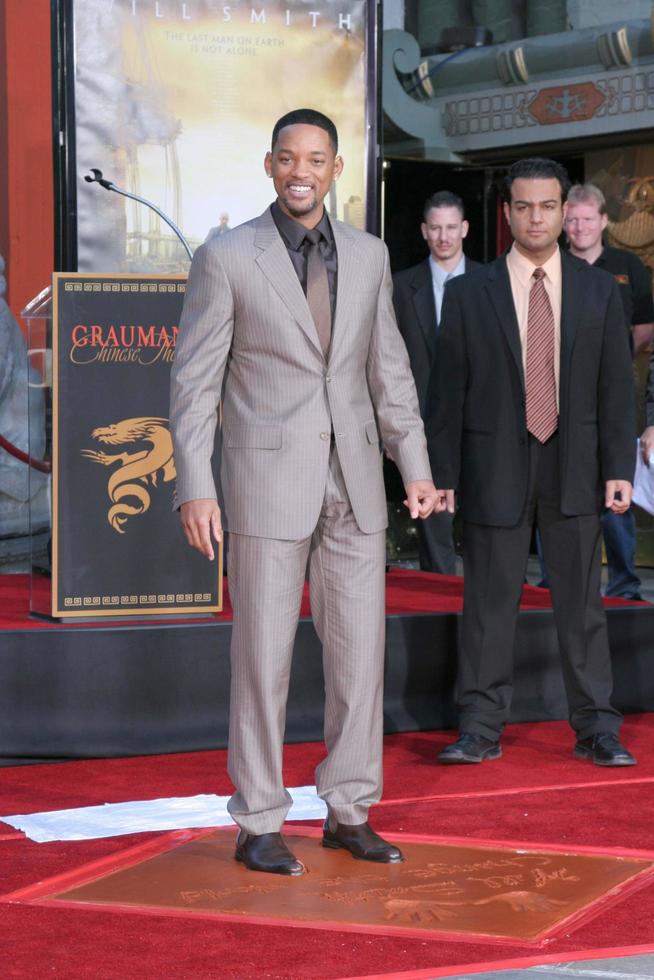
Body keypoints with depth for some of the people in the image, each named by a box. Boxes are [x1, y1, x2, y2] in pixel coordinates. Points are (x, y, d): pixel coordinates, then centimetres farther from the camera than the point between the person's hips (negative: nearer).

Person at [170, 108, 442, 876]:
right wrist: (194, 489, -13)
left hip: (353, 480, 5)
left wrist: (416, 467, 6)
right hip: (267, 479, -4)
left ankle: (349, 812, 18)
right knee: (263, 654, 0)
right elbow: (194, 381, -6)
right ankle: (258, 825, 11)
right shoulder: (225, 258, -6)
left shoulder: (367, 256, 8)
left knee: (360, 649, 6)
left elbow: (388, 369, 13)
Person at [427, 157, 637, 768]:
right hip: (495, 469, -1)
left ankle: (596, 729, 12)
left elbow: (616, 387, 5)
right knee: (489, 604, 3)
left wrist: (619, 467, -3)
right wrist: (442, 475, -4)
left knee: (581, 603, 6)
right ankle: (480, 729, 12)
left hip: (574, 468, 1)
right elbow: (447, 391, 1)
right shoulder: (468, 294, 2)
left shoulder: (599, 292, 6)